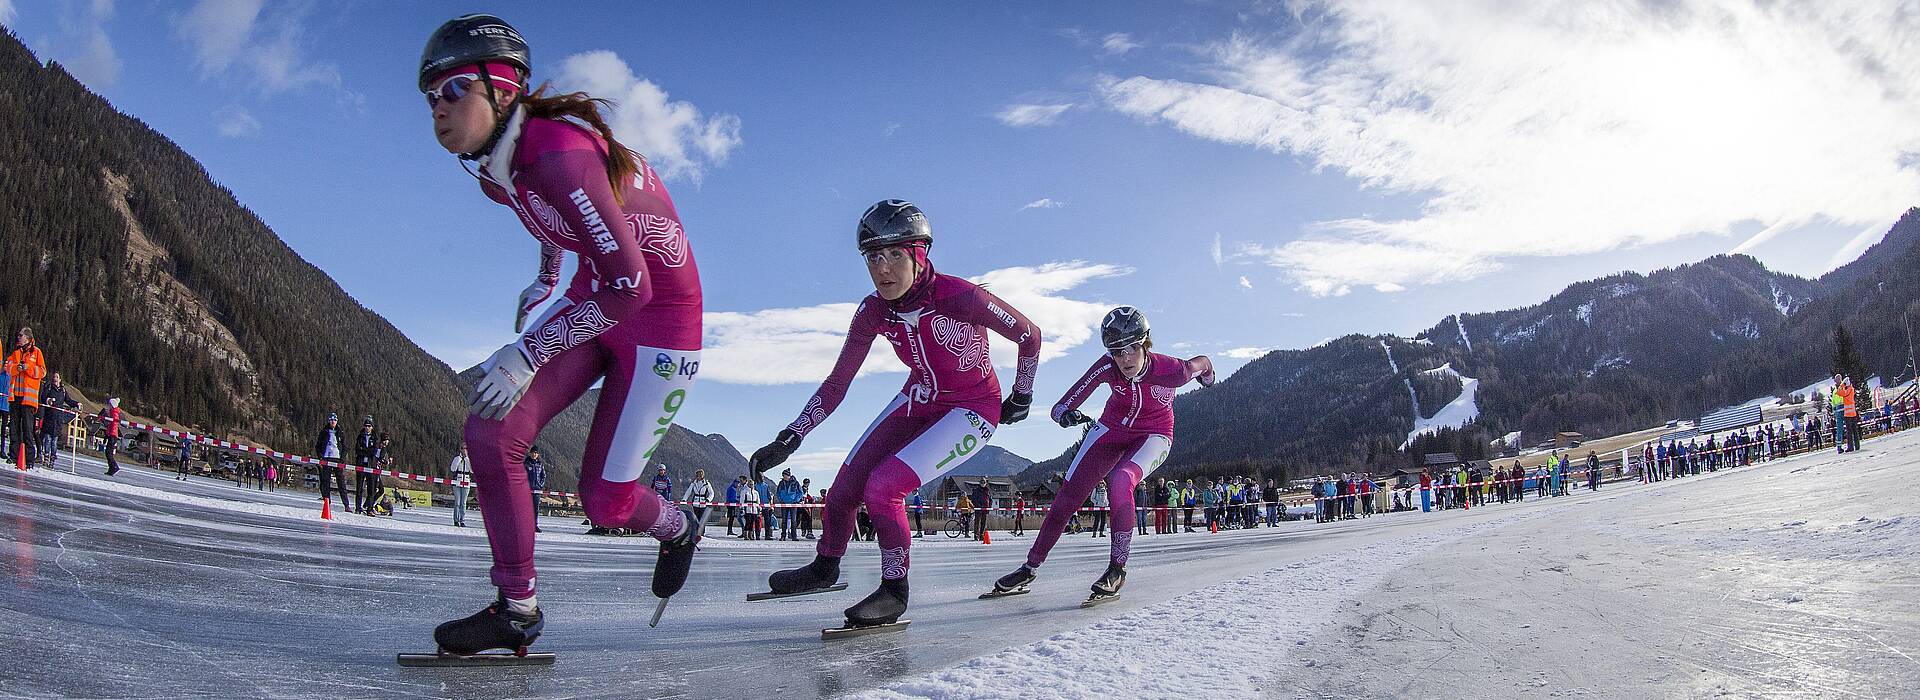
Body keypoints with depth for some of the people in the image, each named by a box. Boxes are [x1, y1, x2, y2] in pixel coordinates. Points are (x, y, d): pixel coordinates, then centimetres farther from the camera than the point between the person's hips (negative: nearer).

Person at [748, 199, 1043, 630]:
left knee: (882, 486, -24)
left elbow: (1030, 335, -14)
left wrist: (1021, 396, -2)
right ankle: (825, 568, 31)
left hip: (972, 411, -6)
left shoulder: (958, 296, -30)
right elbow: (835, 386, -4)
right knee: (842, 493, 0)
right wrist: (789, 439, -11)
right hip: (917, 402, 6)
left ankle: (895, 592, -3)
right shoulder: (873, 312, -13)